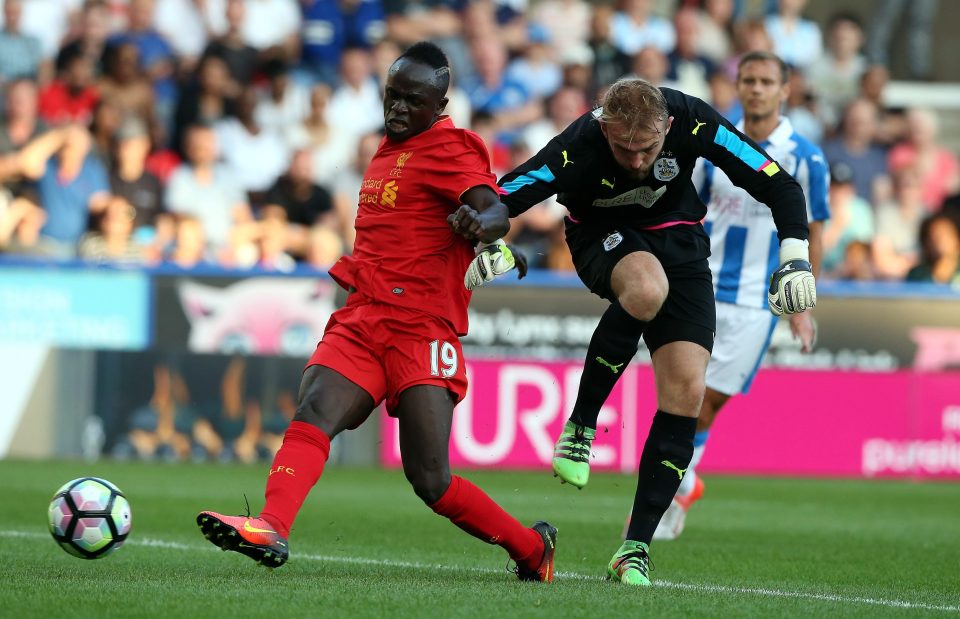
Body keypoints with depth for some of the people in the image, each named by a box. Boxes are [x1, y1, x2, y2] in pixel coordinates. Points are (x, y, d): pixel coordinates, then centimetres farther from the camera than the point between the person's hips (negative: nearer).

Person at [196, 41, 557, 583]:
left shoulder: (449, 149, -5)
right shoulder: (391, 149, 19)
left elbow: (495, 212, -24)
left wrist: (480, 225, -46)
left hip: (421, 332, -7)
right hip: (362, 321, 7)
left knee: (432, 481, -10)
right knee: (313, 416, -21)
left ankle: (533, 548, 10)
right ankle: (272, 529, -37)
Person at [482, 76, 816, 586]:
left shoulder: (693, 122, -26)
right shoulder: (577, 148, -31)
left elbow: (777, 184, -16)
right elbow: (498, 199, -26)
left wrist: (795, 255, -26)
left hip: (678, 237, 2)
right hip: (603, 237, -2)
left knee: (686, 389, -13)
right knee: (647, 287, -39)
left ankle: (635, 548, -7)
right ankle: (580, 425, -18)